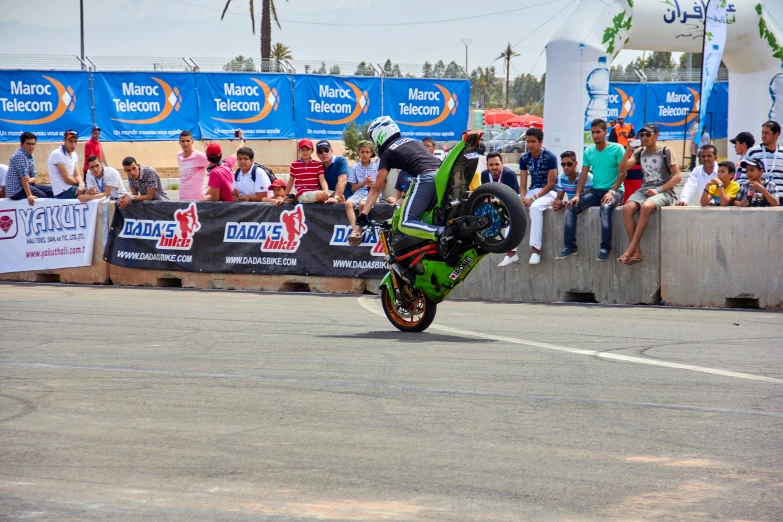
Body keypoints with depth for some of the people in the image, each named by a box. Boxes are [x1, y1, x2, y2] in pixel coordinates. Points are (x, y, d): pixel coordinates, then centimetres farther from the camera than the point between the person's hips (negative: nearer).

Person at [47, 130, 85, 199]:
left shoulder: (74, 155, 11)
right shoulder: (57, 154, -15)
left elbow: (77, 175, 4)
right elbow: (67, 179, -17)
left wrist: (81, 185, -17)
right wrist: (80, 183, -1)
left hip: (71, 188, 8)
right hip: (63, 192, -8)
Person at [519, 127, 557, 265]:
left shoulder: (550, 157, -12)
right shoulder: (524, 159, 3)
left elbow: (550, 184, -15)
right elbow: (523, 184, 3)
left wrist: (533, 198, -23)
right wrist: (523, 198, -18)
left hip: (548, 192, -5)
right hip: (532, 191, 5)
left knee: (535, 207, -37)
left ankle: (536, 250, -36)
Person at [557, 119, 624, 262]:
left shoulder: (617, 149, -5)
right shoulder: (589, 151, 10)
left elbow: (622, 173, -9)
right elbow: (583, 175, 9)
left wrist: (612, 191, -20)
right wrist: (577, 195, -5)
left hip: (614, 191, -6)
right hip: (595, 191, 6)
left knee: (606, 207, -38)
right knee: (571, 207, -14)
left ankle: (605, 248, -35)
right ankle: (569, 246, -15)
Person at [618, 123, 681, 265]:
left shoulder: (666, 151, 1)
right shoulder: (640, 152, 15)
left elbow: (677, 176, -3)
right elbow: (622, 168, 8)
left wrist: (658, 189, -14)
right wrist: (628, 151, -8)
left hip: (664, 191, -5)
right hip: (645, 189, 5)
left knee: (646, 207, -38)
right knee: (627, 208, -28)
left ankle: (630, 250, -34)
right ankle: (637, 252, -28)